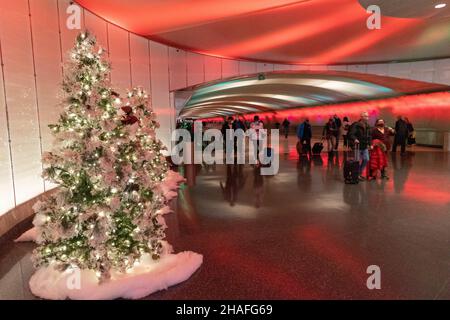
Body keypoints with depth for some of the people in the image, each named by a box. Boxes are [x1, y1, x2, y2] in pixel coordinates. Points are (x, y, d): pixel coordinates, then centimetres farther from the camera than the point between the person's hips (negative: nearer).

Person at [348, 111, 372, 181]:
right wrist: (354, 139, -40)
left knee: (366, 159, 10)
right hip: (358, 146, -8)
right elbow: (351, 134, -23)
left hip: (365, 147, 8)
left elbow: (369, 136, 17)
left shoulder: (368, 126, 10)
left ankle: (360, 173, 25)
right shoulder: (356, 125, -15)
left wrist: (370, 144, 9)